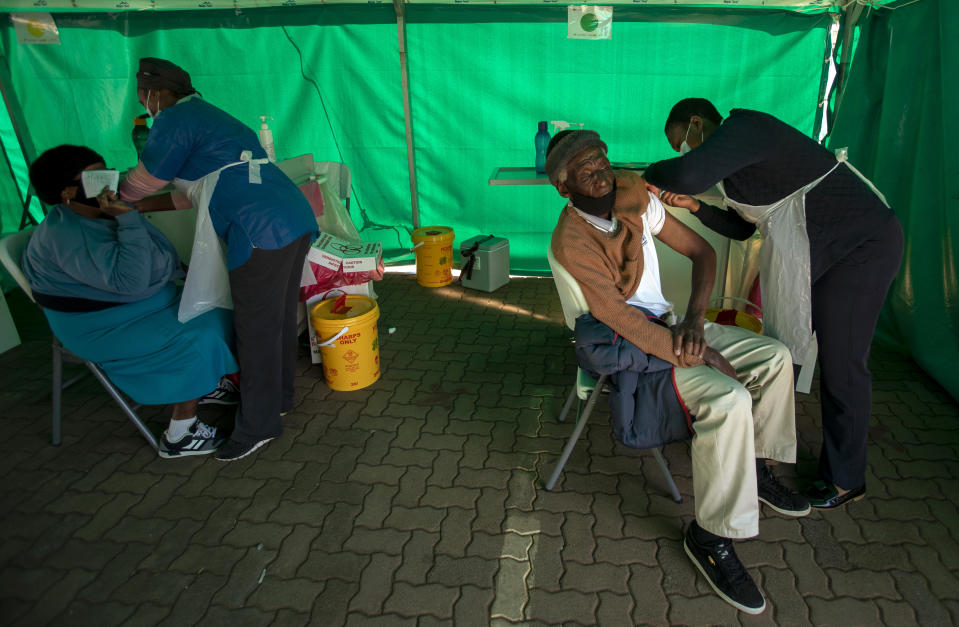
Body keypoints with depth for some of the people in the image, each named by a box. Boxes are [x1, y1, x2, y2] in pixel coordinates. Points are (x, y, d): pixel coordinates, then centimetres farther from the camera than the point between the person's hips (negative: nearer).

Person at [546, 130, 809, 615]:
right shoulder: (571, 242, -23)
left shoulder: (636, 201, -1)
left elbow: (701, 252, 5)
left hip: (669, 324, 8)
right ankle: (712, 535, -11)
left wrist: (694, 318, -10)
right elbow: (625, 324, -27)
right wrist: (706, 358, -23)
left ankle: (754, 467, 23)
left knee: (773, 356, 5)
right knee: (728, 400, -27)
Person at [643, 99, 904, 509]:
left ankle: (845, 480, 18)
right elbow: (740, 228, 19)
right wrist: (694, 206, 4)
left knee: (841, 365, -1)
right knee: (781, 350, 13)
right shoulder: (739, 154, 14)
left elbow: (687, 174, -36)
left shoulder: (744, 127, -17)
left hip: (861, 246, -10)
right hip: (811, 253, 10)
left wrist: (653, 173, -13)